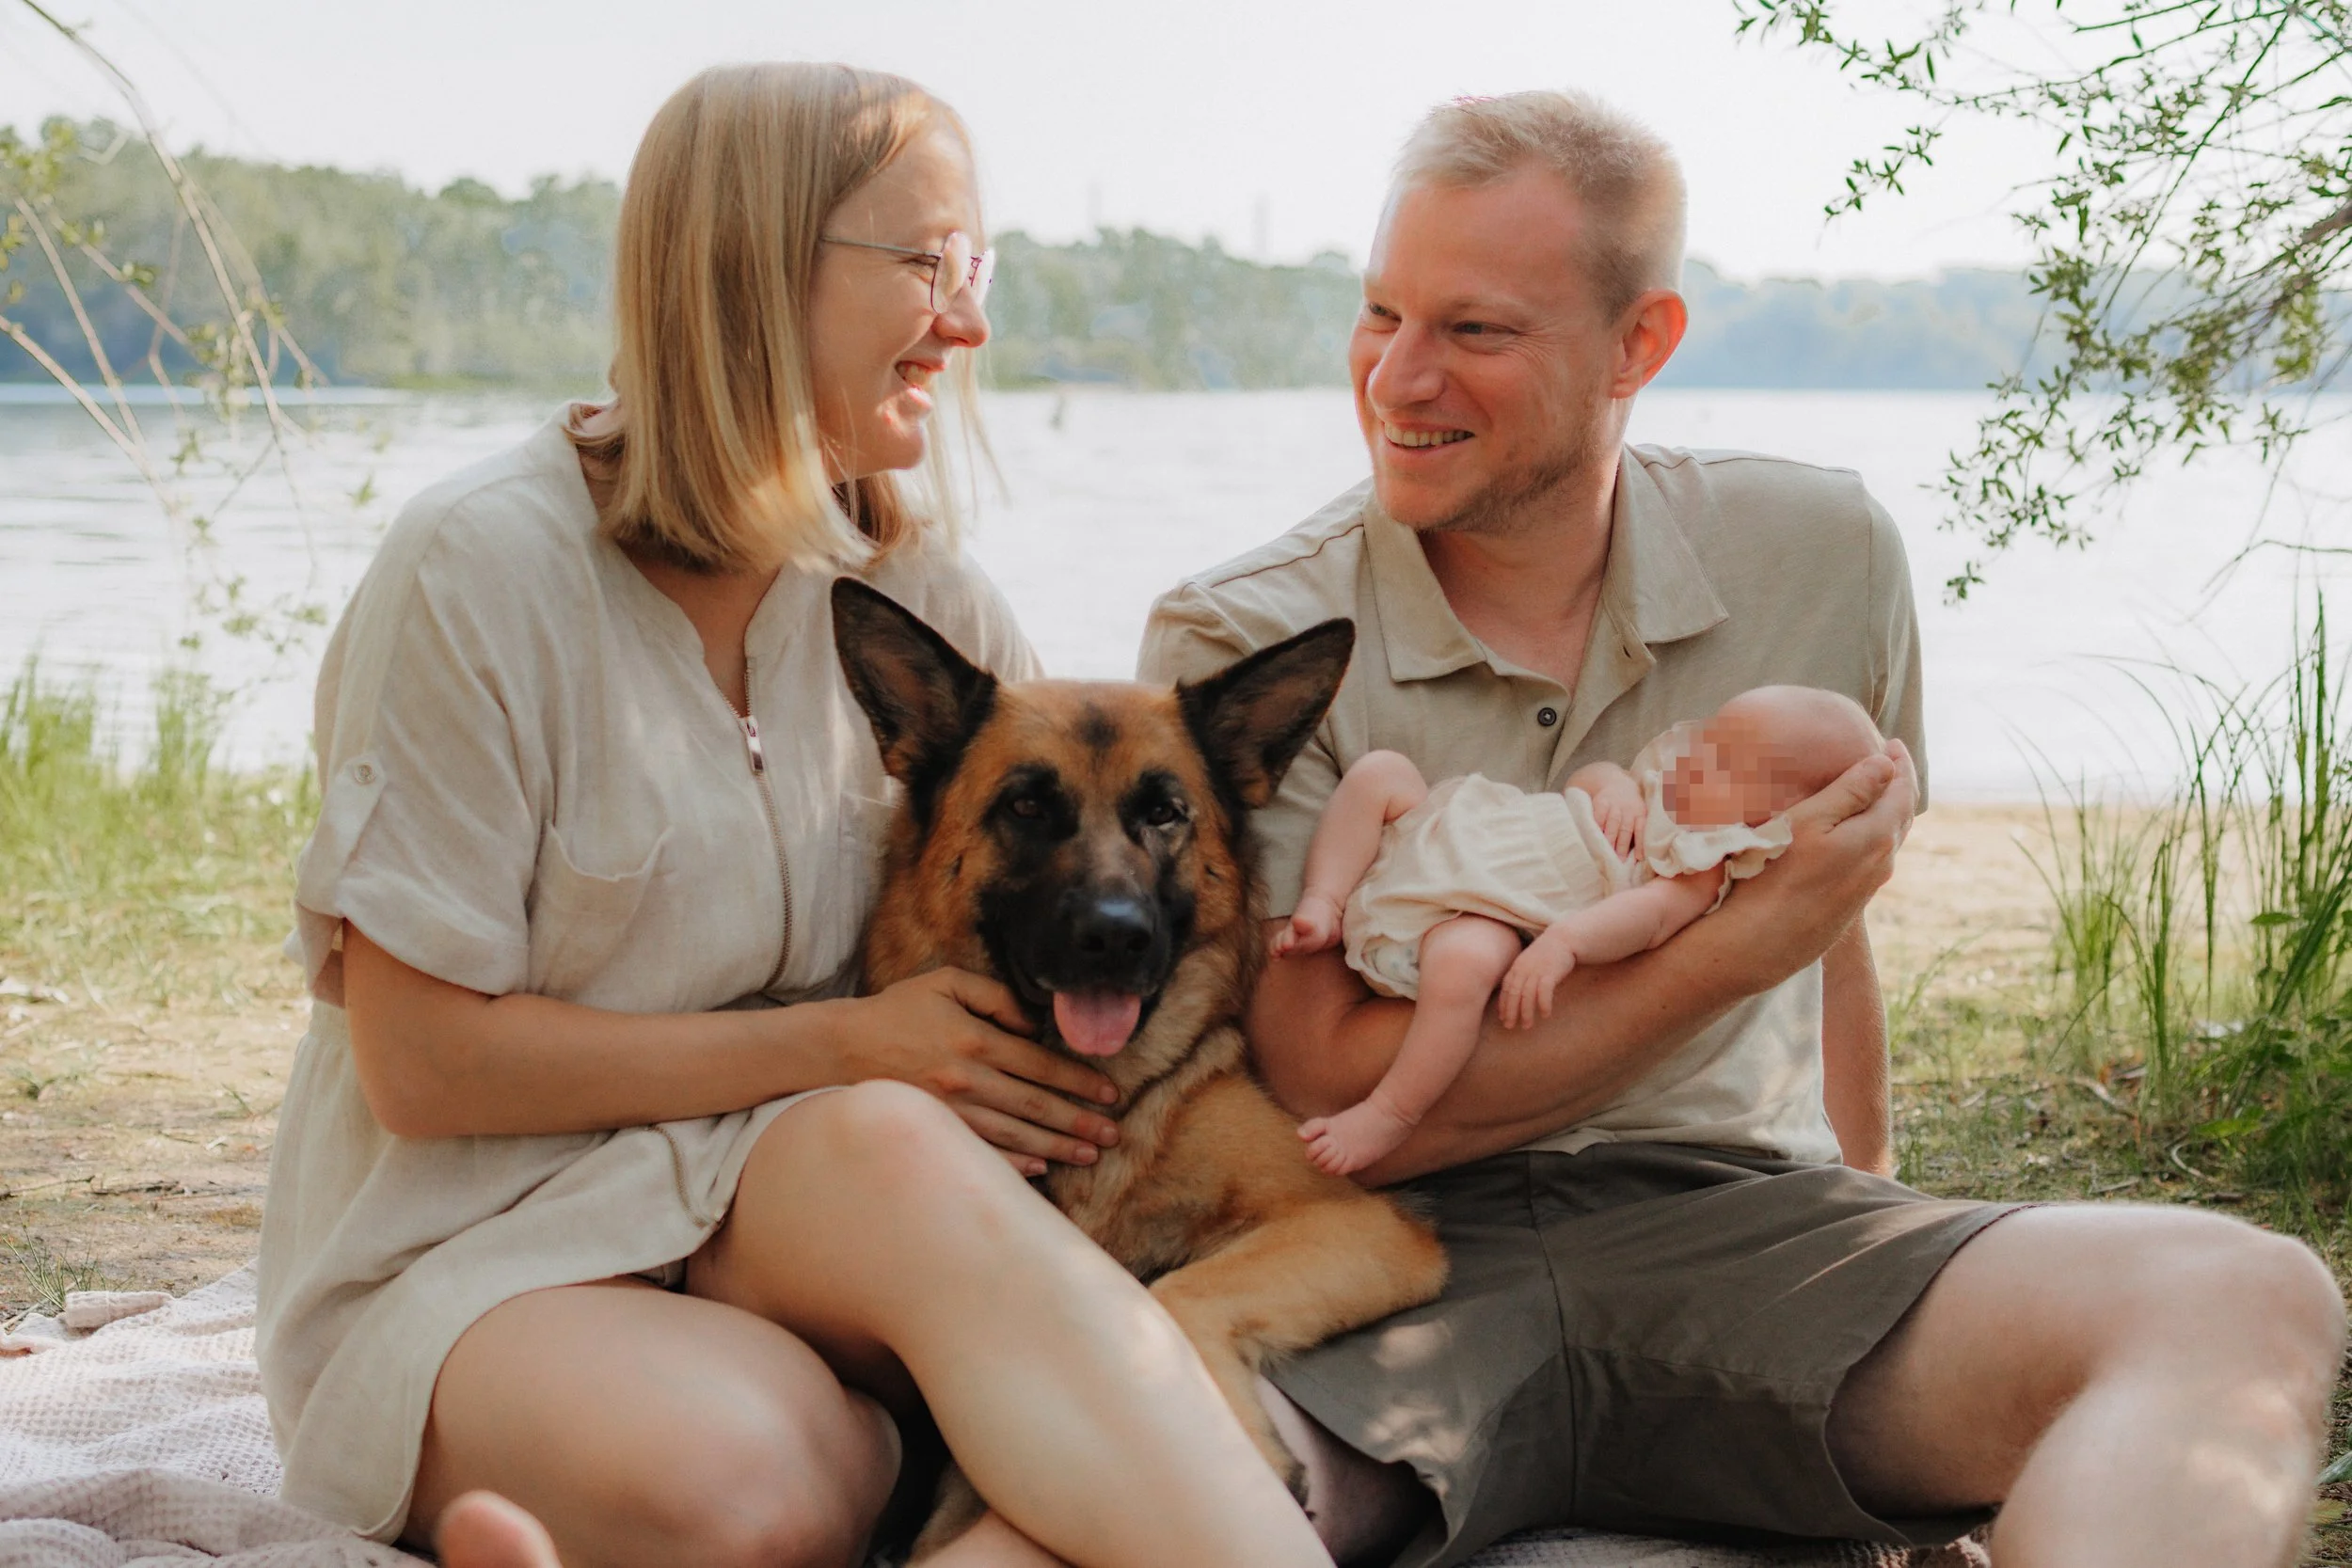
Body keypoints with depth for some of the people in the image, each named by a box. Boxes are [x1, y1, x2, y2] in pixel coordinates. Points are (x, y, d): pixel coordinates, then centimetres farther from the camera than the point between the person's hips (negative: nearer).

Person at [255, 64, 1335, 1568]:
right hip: (473, 1246, -4)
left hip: (782, 1231, 4)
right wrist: (843, 1042, -16)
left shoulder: (912, 579, 6)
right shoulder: (484, 570, -12)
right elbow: (422, 1062, -12)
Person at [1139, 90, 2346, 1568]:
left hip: (1739, 1224, 4)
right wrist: (1740, 946, -10)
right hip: (1389, 1261, -3)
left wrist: (1866, 1216, 30)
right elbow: (1338, 1100, -9)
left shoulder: (1821, 557, 9)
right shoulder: (1240, 641, -1)